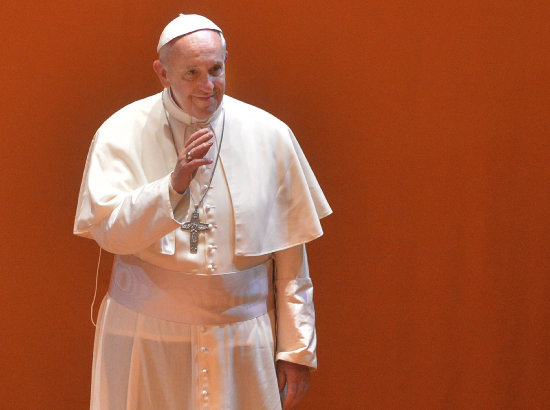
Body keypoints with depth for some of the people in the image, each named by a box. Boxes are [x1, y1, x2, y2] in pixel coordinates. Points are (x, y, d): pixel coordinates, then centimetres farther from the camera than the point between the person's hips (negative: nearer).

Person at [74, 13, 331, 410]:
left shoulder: (270, 136, 0)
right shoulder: (122, 134, -3)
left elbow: (290, 257, 2)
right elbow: (109, 232, -14)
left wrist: (297, 348, 2)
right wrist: (174, 184, -27)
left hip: (242, 342, 1)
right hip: (147, 341, -1)